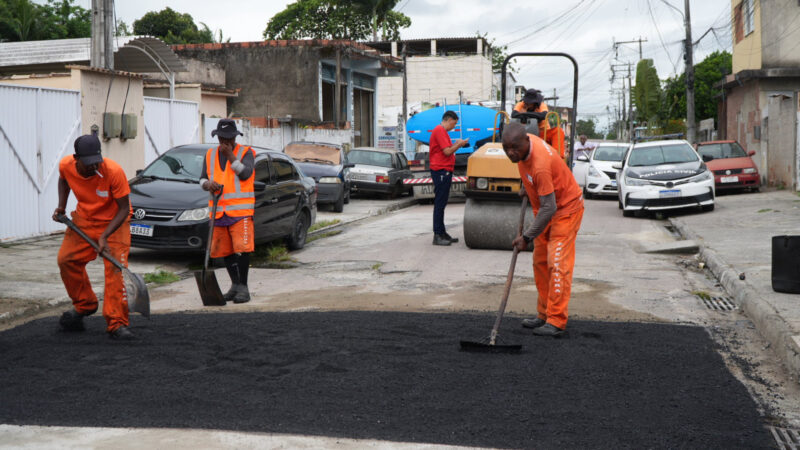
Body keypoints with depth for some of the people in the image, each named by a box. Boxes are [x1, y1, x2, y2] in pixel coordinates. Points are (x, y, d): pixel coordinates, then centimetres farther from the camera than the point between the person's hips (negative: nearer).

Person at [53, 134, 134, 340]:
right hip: (83, 219, 5)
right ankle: (84, 305, 26)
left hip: (114, 222, -5)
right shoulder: (66, 165, -16)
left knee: (116, 269, -16)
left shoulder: (114, 171, -30)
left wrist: (104, 236, -31)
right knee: (66, 259, 2)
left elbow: (124, 209, -23)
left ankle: (117, 324, -14)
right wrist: (61, 207, 0)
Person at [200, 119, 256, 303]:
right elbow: (202, 178, 16)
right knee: (225, 250, 8)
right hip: (219, 212, 5)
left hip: (241, 211, -5)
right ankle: (235, 285, 19)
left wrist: (230, 155, -12)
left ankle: (243, 287, -7)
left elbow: (245, 174, -13)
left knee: (242, 248, -12)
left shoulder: (246, 153, 3)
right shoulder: (210, 155, 17)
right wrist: (208, 184, -7)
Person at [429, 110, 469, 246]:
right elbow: (447, 151, -18)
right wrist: (458, 144, -5)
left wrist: (456, 144, 10)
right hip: (441, 170, -11)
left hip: (444, 171, 11)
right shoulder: (440, 130, -13)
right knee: (440, 203, -9)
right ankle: (437, 236, -8)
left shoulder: (442, 131, 20)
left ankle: (442, 233, 19)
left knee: (441, 203, 13)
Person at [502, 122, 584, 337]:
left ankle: (556, 321, -12)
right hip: (546, 207, 9)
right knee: (540, 262, 10)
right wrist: (527, 186, 15)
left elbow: (549, 208, -32)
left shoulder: (541, 164, -35)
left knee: (557, 263, -14)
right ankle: (544, 315, 18)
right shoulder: (525, 142, -9)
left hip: (565, 208, -9)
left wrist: (527, 236, -28)